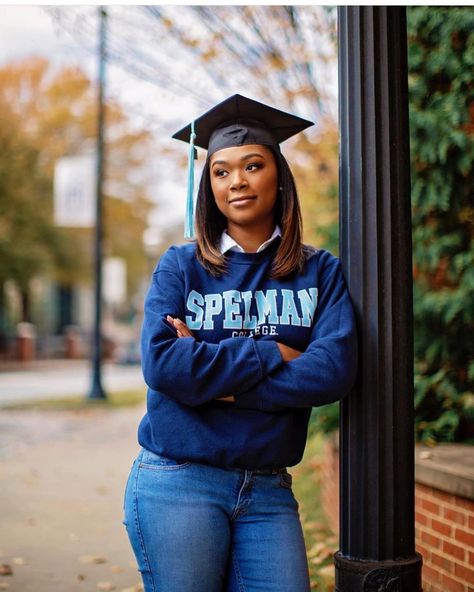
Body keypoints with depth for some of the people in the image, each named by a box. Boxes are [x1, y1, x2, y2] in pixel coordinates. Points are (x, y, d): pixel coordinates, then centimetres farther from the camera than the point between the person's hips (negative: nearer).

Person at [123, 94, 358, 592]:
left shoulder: (320, 271, 5)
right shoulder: (181, 266, 2)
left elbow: (334, 370, -11)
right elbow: (162, 364, -13)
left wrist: (213, 375, -12)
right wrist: (272, 355, -11)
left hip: (269, 490, 2)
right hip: (177, 483, -1)